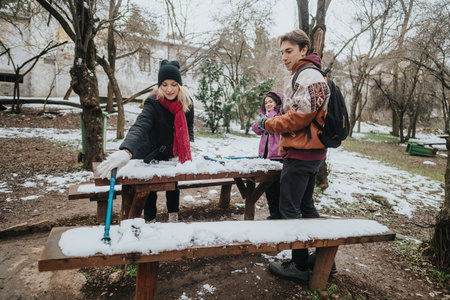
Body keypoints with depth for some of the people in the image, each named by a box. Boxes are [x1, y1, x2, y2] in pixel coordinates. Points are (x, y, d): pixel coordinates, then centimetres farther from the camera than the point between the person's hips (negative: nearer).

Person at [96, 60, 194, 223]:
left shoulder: (187, 103, -13)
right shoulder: (153, 104, -30)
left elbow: (189, 128, 7)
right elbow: (139, 128, -49)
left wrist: (189, 145, -9)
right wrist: (126, 151, -68)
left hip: (171, 155, 5)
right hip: (151, 154, -4)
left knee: (173, 183, 16)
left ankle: (173, 218, 37)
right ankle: (150, 220, 26)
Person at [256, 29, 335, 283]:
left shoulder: (307, 76, -14)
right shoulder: (306, 76, 21)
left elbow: (299, 117, -21)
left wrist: (268, 124, -9)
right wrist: (272, 122, 10)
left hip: (301, 153, -11)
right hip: (311, 153, 11)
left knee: (290, 210, -2)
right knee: (306, 205, 18)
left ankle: (300, 267, 10)